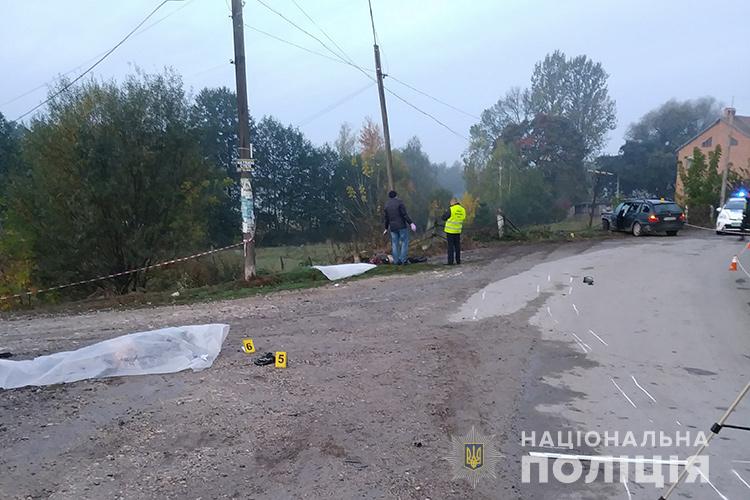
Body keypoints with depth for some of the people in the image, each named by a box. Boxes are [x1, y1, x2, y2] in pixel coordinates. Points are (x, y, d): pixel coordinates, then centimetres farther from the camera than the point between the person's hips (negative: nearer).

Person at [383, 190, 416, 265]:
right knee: (404, 242, 2)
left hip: (393, 227, 4)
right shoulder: (399, 202, -6)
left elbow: (385, 218, 8)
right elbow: (405, 215, -14)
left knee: (395, 244, 8)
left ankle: (396, 261, 7)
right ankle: (403, 260, -5)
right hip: (402, 226, -4)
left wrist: (386, 228, 19)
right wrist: (411, 223, -14)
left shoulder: (386, 205, 7)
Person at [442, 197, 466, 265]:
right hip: (458, 230, 5)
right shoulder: (463, 210, 3)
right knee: (457, 246, 13)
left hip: (450, 230, -5)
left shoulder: (451, 209, -15)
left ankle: (450, 261, -1)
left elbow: (444, 218, -7)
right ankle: (458, 260, 16)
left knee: (450, 246, -1)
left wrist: (446, 212, 10)